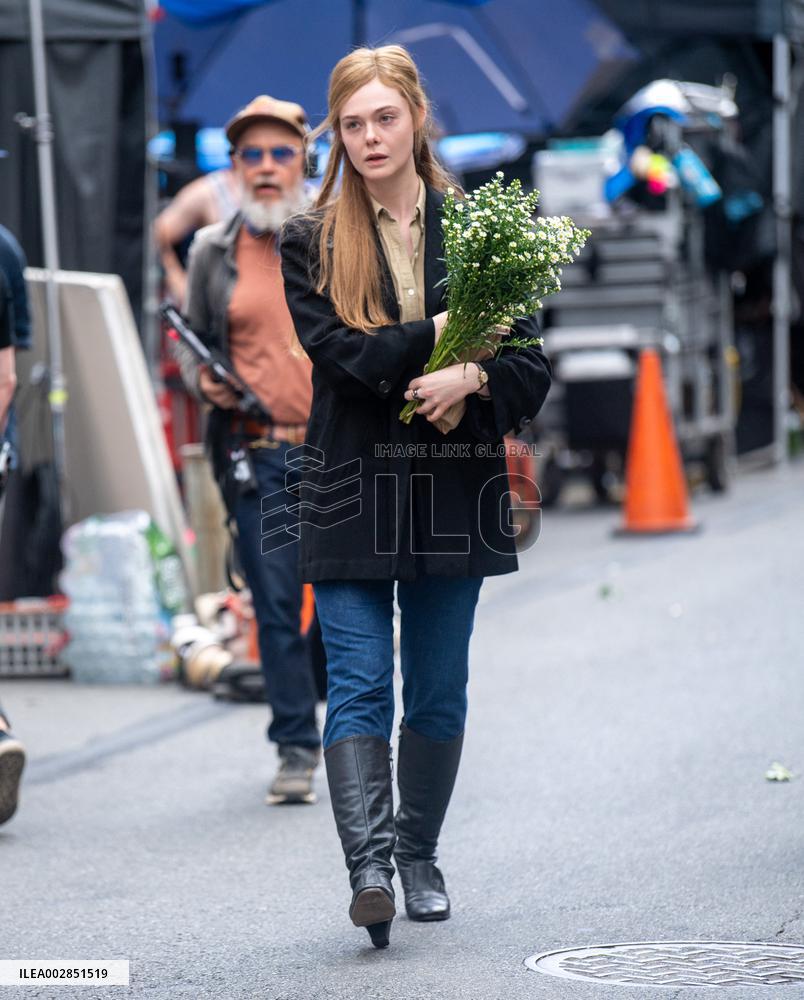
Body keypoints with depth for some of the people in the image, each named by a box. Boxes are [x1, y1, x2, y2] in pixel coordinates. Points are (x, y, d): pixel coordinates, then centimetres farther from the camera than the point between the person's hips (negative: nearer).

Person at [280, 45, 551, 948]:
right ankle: (368, 866, -16)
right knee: (358, 688, -10)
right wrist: (444, 331, -15)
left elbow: (531, 364, 4)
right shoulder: (311, 244, 3)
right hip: (352, 492, -2)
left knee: (438, 692, 9)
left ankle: (418, 856, 23)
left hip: (453, 492, 2)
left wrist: (472, 375, -16)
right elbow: (342, 355, -11)